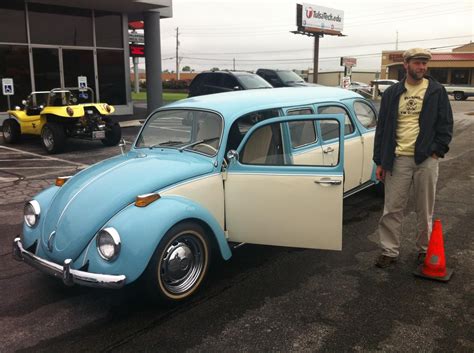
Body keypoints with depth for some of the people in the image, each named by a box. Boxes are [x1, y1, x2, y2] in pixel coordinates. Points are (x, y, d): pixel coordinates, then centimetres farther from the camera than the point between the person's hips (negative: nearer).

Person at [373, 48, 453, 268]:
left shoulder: (437, 91, 3)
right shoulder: (392, 93, 7)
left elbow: (446, 125, 4)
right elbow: (382, 128, 8)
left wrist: (437, 151, -9)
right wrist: (380, 161, 5)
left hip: (426, 159, -1)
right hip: (398, 159, 1)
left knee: (425, 209, 10)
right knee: (392, 209, 4)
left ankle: (424, 249, 26)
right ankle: (389, 251, 15)